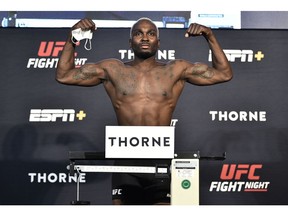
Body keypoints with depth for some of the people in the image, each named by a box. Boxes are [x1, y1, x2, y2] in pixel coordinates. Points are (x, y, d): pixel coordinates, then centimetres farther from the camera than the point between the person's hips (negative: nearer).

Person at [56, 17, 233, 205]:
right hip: (126, 160, 0)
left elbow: (224, 73, 7)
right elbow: (63, 75, 9)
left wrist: (210, 36, -2)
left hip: (161, 160, 0)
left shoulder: (177, 70, 7)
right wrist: (72, 37, -1)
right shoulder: (112, 69, 8)